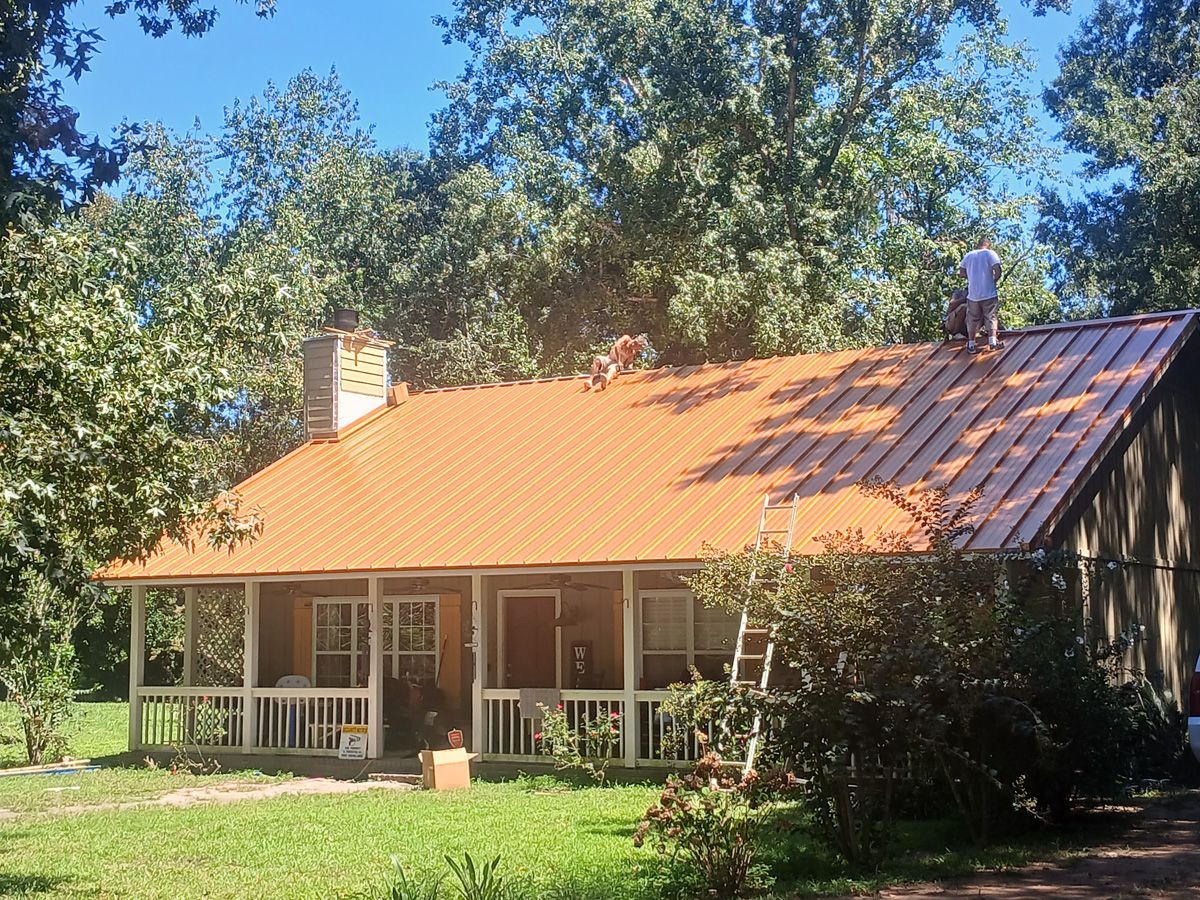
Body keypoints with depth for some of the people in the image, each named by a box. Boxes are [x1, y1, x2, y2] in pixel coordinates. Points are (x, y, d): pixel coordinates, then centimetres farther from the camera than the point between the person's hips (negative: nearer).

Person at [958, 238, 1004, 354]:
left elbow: (961, 272, 9)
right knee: (991, 317, 7)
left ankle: (971, 345, 10)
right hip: (989, 293, -3)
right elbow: (998, 270, -16)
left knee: (973, 320, 10)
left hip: (973, 294, 3)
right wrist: (995, 280, 2)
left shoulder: (969, 255, 7)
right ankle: (992, 342, 1)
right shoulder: (990, 253, -5)